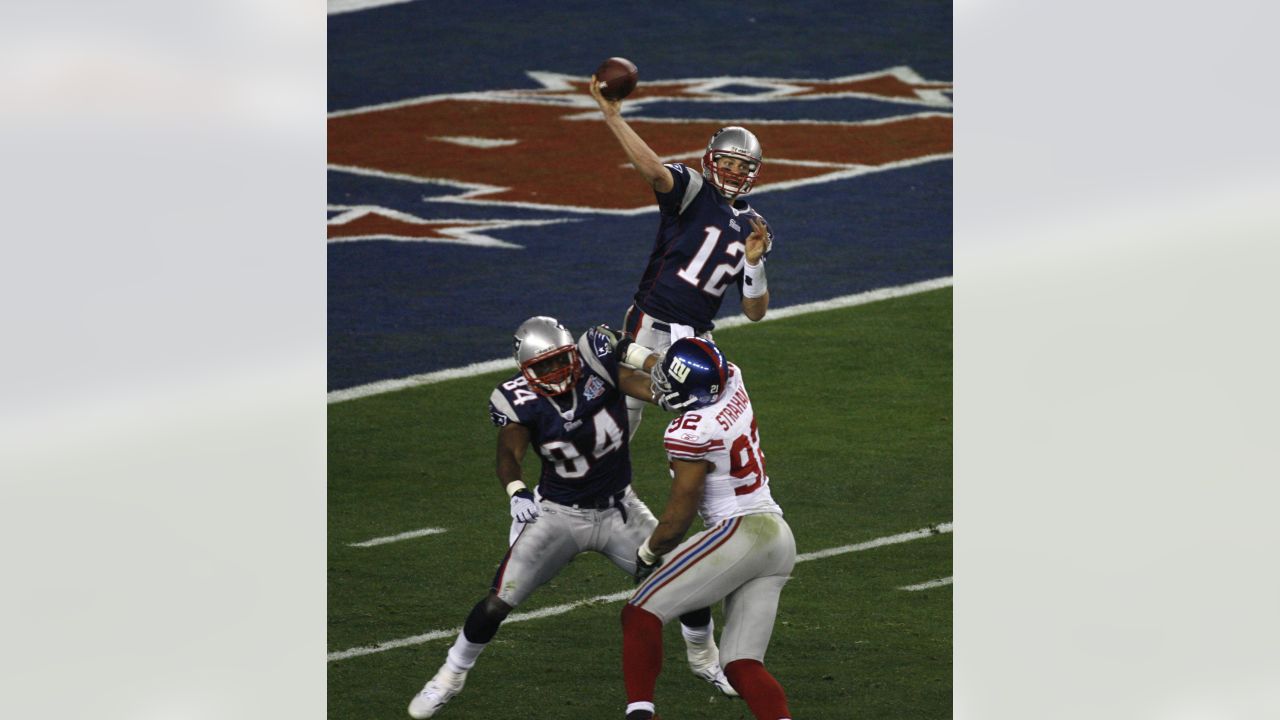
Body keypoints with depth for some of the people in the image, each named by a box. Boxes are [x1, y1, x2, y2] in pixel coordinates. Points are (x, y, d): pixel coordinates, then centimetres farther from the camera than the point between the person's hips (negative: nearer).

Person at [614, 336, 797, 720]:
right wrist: (635, 353, 42)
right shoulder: (732, 382, 5)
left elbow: (677, 519, -8)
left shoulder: (690, 434, -16)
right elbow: (692, 379, 31)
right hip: (780, 540, 9)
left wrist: (649, 552, 11)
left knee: (642, 613, -2)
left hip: (739, 534, -8)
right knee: (742, 665, 7)